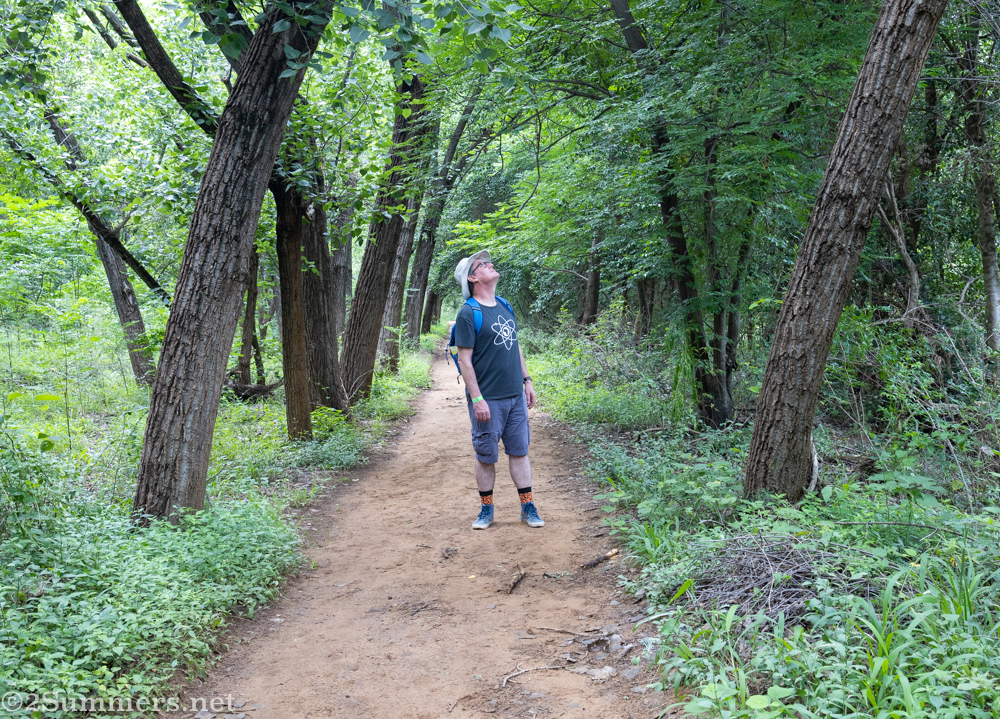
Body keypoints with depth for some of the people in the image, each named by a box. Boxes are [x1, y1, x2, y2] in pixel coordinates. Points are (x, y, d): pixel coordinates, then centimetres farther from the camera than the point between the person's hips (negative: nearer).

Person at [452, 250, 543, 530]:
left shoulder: (505, 306, 11)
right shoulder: (468, 313, -11)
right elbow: (464, 360, -14)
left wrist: (527, 380, 15)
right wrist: (476, 399, -18)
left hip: (516, 395, 6)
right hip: (488, 399, -6)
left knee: (519, 451, 11)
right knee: (486, 456, 5)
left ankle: (527, 507, 19)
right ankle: (486, 509, 20)